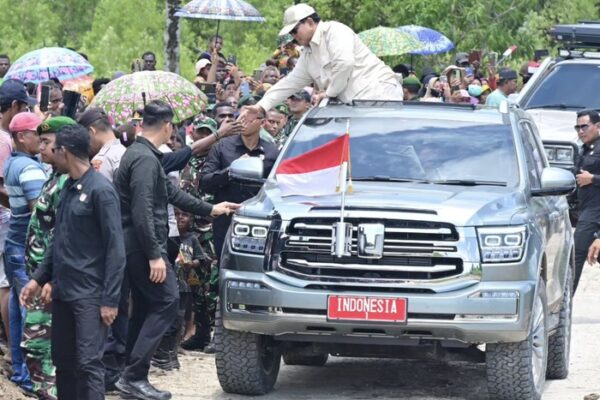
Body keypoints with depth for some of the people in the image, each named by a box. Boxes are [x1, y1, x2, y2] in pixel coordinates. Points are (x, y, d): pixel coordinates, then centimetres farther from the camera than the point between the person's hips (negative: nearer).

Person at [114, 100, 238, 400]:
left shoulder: (140, 154, 15)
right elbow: (142, 212, -24)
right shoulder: (145, 160, -18)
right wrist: (154, 255, -24)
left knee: (144, 307, 14)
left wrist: (210, 209, 31)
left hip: (137, 245, 10)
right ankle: (135, 376, -12)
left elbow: (171, 192, 24)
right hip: (143, 243, -10)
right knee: (166, 303, -9)